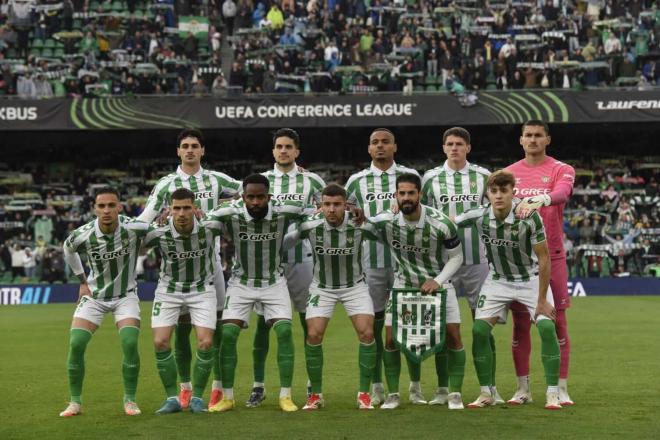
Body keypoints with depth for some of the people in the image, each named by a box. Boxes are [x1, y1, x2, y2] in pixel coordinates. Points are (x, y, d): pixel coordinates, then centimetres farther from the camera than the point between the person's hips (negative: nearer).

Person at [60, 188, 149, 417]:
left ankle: (130, 400, -1)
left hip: (125, 295, -1)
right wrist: (82, 281, 8)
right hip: (94, 295, 1)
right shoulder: (83, 235, -18)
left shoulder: (133, 228, -23)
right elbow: (68, 249, 8)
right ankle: (75, 402, 6)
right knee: (76, 345, -11)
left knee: (130, 343, -20)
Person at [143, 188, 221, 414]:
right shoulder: (160, 233, -21)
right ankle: (172, 398, 6)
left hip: (202, 289, 0)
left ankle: (197, 397, 6)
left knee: (206, 343, -12)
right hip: (168, 291, 0)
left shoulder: (208, 228, -20)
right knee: (160, 342, -9)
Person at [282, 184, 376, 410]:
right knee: (313, 335, -11)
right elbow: (283, 240, -6)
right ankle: (316, 395, 5)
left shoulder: (358, 224, -22)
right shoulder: (310, 225, -21)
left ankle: (364, 394, 2)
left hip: (354, 285, 0)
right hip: (322, 287, 0)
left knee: (367, 333, -13)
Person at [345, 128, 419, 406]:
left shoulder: (410, 176, 7)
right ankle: (376, 388, 11)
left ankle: (415, 386, 10)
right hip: (371, 261, 1)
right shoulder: (357, 181, 9)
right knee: (373, 324, 2)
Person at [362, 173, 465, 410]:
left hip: (438, 282, -1)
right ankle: (393, 394, 9)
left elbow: (456, 257, -8)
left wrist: (437, 281, -19)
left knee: (453, 336, -8)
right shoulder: (386, 222, -18)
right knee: (391, 339, -6)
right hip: (404, 283, 1)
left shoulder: (441, 223, -21)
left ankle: (455, 394, 6)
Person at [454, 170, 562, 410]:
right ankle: (486, 393, 2)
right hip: (498, 281, 3)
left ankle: (552, 394, -10)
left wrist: (541, 300, -18)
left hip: (531, 279, -3)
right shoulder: (478, 216, -17)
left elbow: (544, 258, -18)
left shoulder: (529, 217, -25)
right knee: (479, 329, -12)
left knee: (547, 327, -20)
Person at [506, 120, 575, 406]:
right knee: (520, 322, 4)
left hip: (552, 255, -2)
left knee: (557, 320, -2)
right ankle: (523, 388, 12)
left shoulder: (561, 170, 1)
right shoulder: (509, 173, 11)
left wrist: (539, 200, -40)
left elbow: (562, 192, -21)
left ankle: (561, 389, 3)